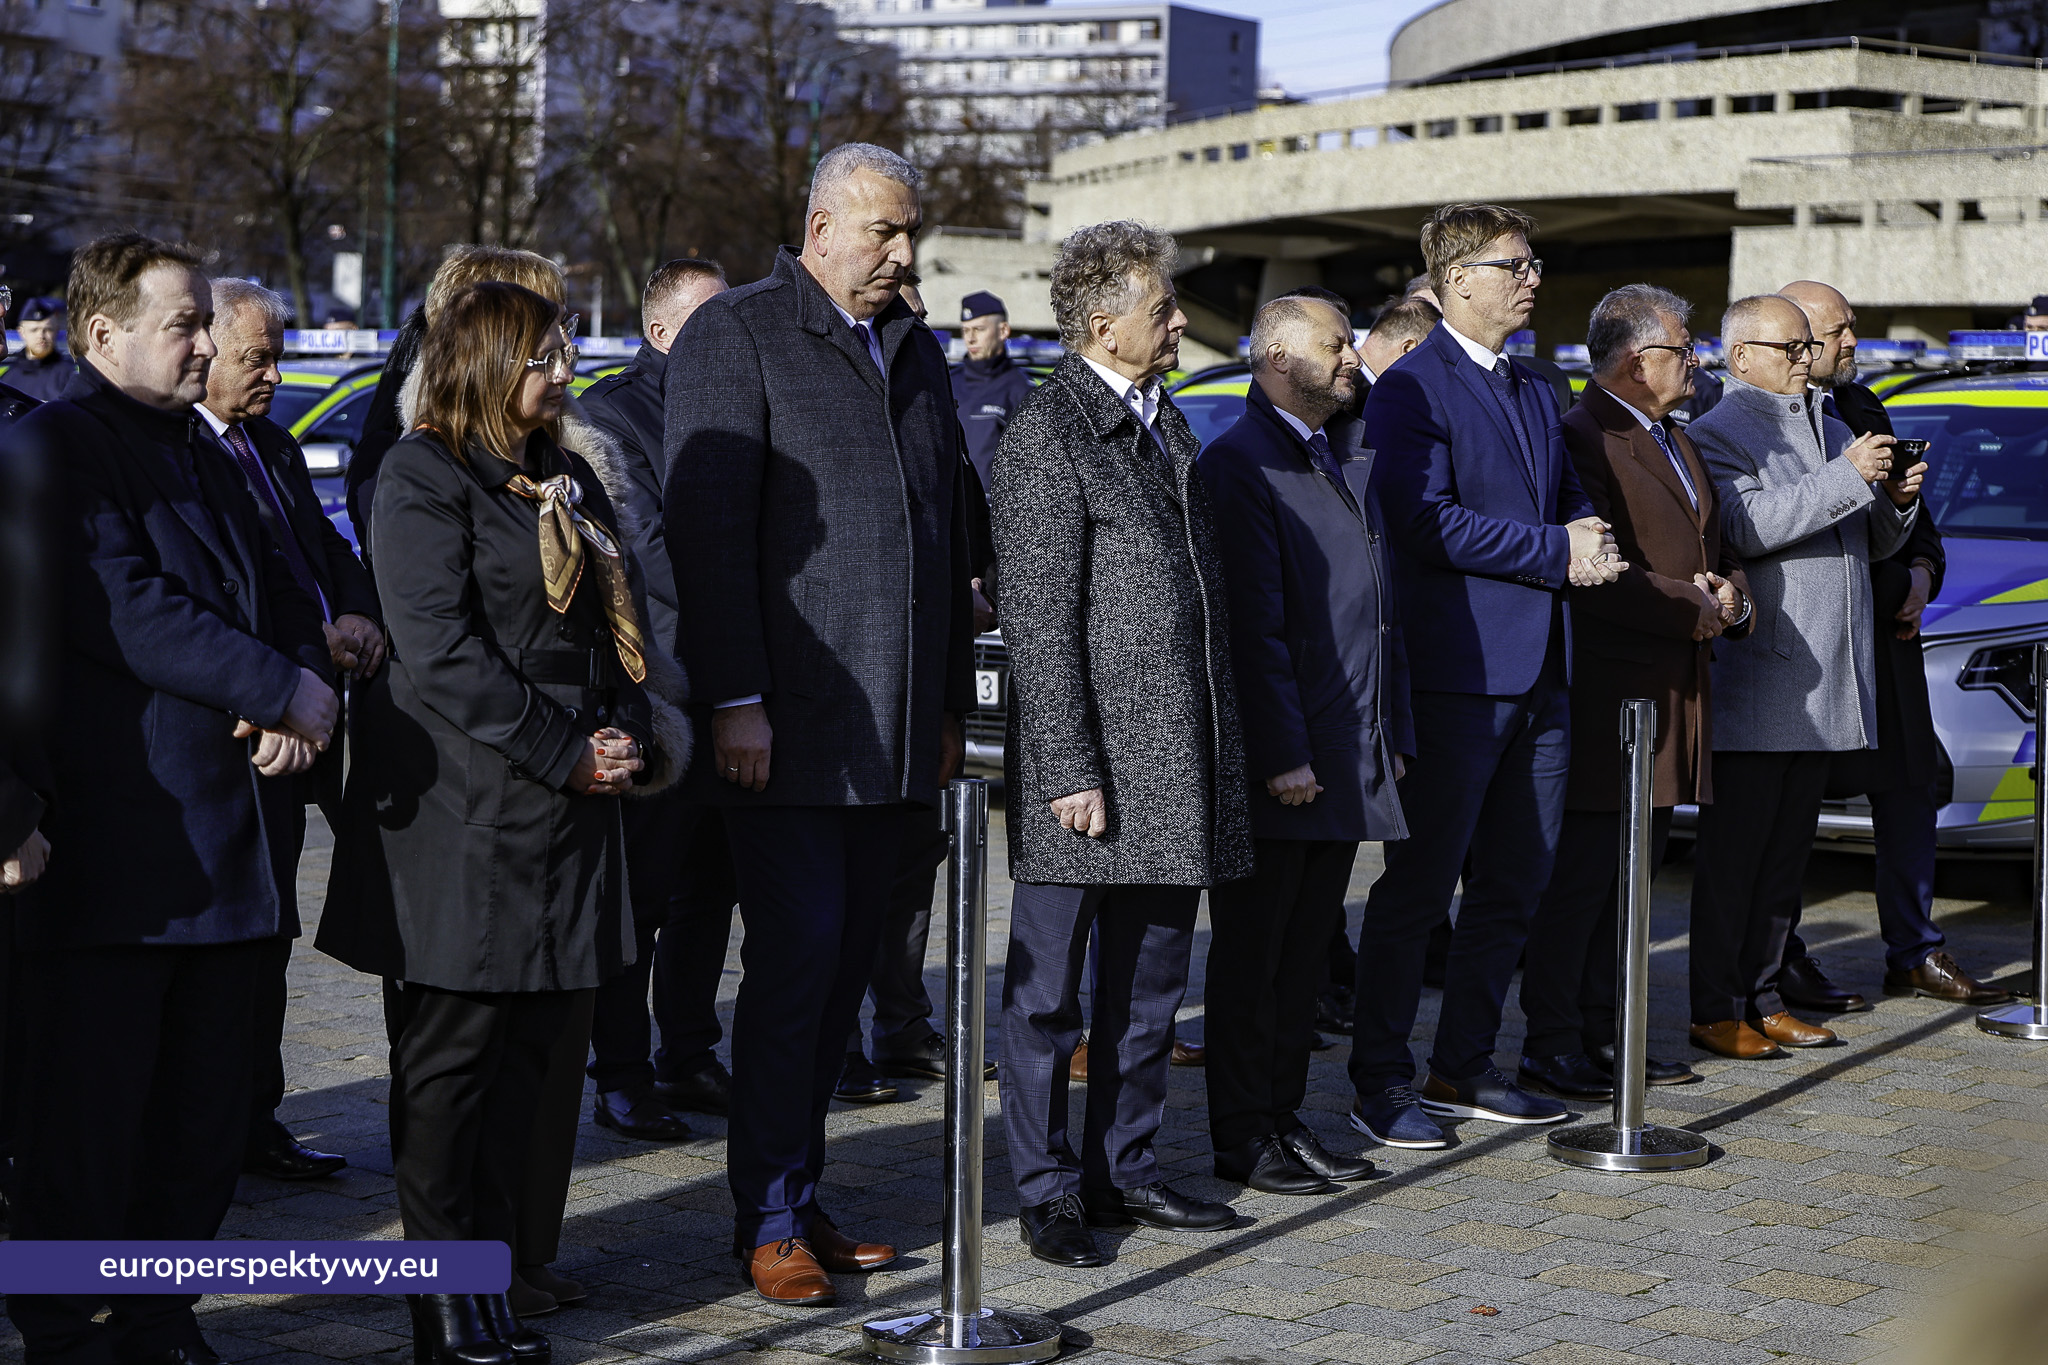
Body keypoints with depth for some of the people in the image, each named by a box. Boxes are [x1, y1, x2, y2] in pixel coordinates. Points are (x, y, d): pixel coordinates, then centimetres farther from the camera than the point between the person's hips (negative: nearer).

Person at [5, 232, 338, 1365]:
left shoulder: (199, 452, 21)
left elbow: (278, 593, 18)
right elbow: (126, 611, -17)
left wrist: (302, 698, -3)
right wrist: (282, 690, -14)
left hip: (229, 838, 8)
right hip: (114, 841, -8)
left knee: (203, 1112, 11)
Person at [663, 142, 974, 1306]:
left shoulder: (917, 350, 18)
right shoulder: (736, 336, -4)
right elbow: (710, 528, -10)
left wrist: (952, 706, 17)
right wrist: (736, 703, -15)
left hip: (893, 731, 6)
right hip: (789, 726, -6)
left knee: (847, 965, 9)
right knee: (797, 961, -5)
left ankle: (803, 1198, 18)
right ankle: (769, 1222, 5)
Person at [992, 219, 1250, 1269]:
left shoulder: (1167, 425, 16)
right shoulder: (1044, 439, -11)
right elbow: (1038, 623, -14)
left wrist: (1219, 752, 16)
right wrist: (1070, 772, -18)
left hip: (1176, 775, 8)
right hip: (1088, 766, -8)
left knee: (1150, 986, 14)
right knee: (1048, 994, 3)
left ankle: (1124, 1170, 26)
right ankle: (1047, 1190, 13)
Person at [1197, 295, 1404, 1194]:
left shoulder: (1349, 462, 17)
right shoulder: (1239, 464, -11)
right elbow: (1253, 623, -16)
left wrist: (1392, 736, 15)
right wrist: (1282, 755, -18)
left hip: (1346, 762, 8)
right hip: (1277, 762, -8)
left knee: (1305, 950, 13)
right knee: (1253, 955, 2)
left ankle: (1286, 1118, 22)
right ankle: (1243, 1138, 10)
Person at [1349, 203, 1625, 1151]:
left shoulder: (1534, 392, 19)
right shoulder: (1412, 389, -9)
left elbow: (1570, 504, 23)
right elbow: (1428, 523, -19)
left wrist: (1594, 547, -1)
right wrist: (1556, 550, -14)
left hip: (1539, 676, 8)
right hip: (1456, 672, -8)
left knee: (1513, 887, 12)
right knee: (1420, 887, -2)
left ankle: (1464, 1070, 22)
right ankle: (1380, 1081, 6)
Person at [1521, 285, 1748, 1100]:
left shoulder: (1677, 444, 20)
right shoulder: (1584, 437, -12)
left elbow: (1716, 549, 26)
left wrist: (1731, 597, 4)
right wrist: (1693, 607, -13)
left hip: (1674, 694, 10)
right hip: (1607, 698, -10)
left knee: (1631, 875, 13)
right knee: (1582, 875, -6)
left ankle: (1602, 1036, 21)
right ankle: (1550, 1050, 0)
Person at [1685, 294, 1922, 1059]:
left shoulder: (1830, 429, 21)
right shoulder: (1716, 435, -4)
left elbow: (1876, 542, 23)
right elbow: (1750, 527, -21)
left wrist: (1897, 502, 1)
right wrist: (1847, 477, -21)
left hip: (1822, 689, 8)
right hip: (1755, 683, -8)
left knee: (1787, 853, 11)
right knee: (1733, 855, -4)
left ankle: (1763, 1000, 18)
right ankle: (1716, 1011, 1)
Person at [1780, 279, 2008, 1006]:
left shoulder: (1863, 407, 16)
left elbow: (1910, 511, 21)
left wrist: (1921, 570, 4)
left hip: (1883, 633, 8)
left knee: (1909, 789, 10)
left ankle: (1914, 953, 20)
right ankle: (1784, 961, 11)